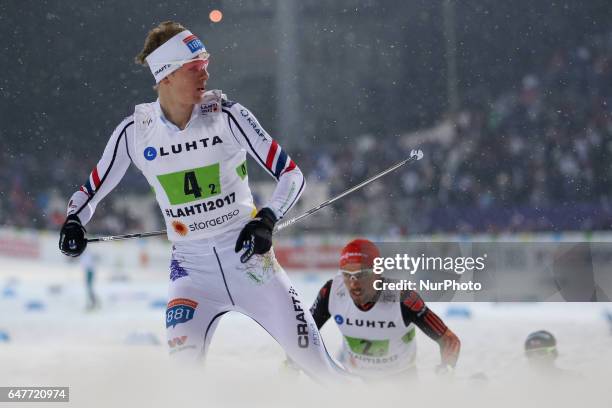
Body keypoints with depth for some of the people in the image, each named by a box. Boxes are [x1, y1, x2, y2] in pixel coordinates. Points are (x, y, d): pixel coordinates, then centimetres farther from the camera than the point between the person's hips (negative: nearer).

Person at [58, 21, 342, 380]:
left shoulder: (227, 116, -8)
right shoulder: (135, 131, -4)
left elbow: (292, 175, -5)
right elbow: (91, 190, 9)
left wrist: (267, 221, -21)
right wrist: (74, 222, -12)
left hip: (247, 255, -1)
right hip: (192, 264, 1)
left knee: (312, 359, -4)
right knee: (183, 355, -22)